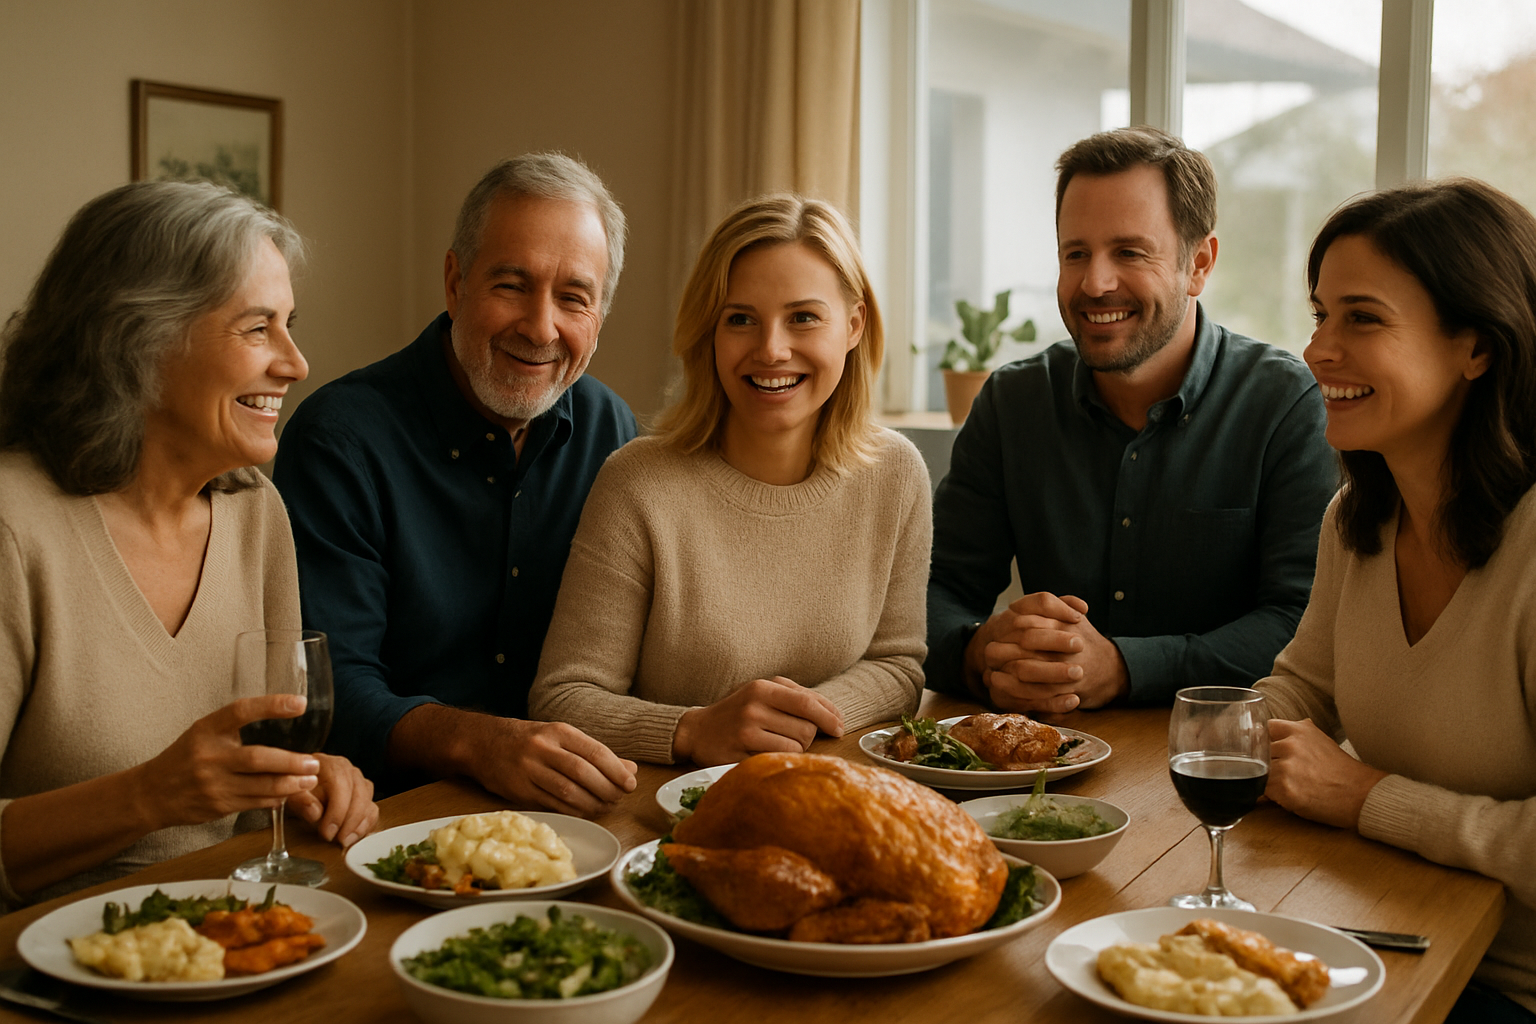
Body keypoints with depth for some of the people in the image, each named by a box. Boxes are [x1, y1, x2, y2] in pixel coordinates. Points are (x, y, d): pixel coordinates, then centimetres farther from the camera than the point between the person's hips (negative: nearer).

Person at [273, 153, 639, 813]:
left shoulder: (609, 431, 6)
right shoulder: (341, 441, -11)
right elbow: (326, 688, -16)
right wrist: (475, 741, -34)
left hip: (576, 813, 5)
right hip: (387, 809, -4)